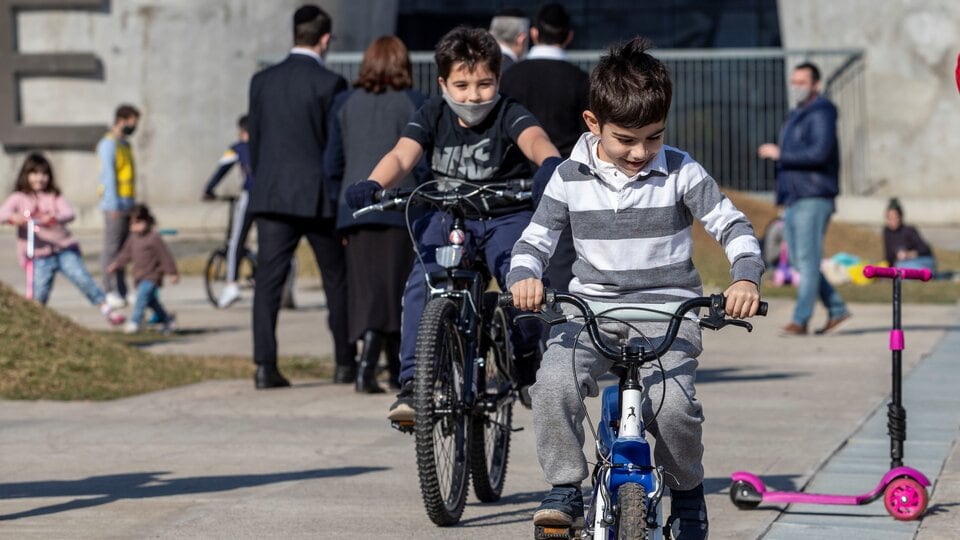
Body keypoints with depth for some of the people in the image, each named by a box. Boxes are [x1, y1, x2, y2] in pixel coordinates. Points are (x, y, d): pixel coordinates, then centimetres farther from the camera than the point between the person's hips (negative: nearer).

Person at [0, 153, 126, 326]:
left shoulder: (54, 197, 8)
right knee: (38, 296, -5)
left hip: (65, 249, 0)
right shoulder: (19, 198, 5)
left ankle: (107, 309, -13)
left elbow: (69, 213, -9)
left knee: (82, 278, -16)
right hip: (40, 257, 0)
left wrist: (54, 218, -32)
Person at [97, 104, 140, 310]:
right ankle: (109, 291, -6)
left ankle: (122, 291, 10)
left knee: (124, 248, 8)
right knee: (111, 248, -7)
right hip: (115, 204, -9)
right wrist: (114, 205, -21)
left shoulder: (125, 144, 19)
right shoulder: (109, 144, -9)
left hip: (127, 204, 9)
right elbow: (108, 175, -16)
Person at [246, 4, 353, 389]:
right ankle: (345, 364, 16)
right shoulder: (329, 83, -8)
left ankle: (265, 366, -8)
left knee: (267, 282, 1)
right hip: (319, 197, -3)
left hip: (270, 197, 3)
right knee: (337, 281, 10)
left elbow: (254, 143, 10)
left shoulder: (262, 81, 6)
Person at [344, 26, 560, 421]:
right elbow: (402, 156, -18)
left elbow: (534, 138, -34)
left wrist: (550, 163, -59)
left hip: (507, 216, -2)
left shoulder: (508, 114, -11)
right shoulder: (432, 115, -3)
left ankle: (525, 358, 4)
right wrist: (371, 185, -40)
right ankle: (412, 384, -20)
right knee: (421, 285, -24)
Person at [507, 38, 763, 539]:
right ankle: (565, 489, -8)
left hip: (667, 307, -1)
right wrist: (523, 278, -19)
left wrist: (746, 278, -21)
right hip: (592, 306, 2)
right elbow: (533, 241, 5)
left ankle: (687, 492, 5)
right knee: (553, 383, -27)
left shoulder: (681, 172, -2)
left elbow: (732, 226, 0)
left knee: (672, 402, -25)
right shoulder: (570, 178, 2)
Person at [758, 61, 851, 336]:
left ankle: (800, 320, -10)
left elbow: (820, 152, -22)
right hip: (793, 199, 10)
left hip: (813, 199, -10)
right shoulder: (796, 116, 21)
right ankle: (837, 309, 16)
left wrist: (780, 153, -17)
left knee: (807, 259, -9)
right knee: (798, 260, 8)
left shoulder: (821, 114, -8)